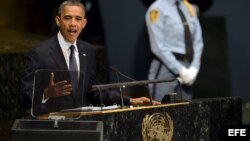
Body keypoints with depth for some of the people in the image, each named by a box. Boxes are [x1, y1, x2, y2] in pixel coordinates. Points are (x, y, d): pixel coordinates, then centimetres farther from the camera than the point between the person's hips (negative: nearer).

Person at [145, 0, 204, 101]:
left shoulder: (189, 8, 12)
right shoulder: (158, 9, -7)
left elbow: (198, 42, 11)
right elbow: (159, 47, -13)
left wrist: (194, 69, -4)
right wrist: (181, 71, -14)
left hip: (187, 68, 6)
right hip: (166, 68, -6)